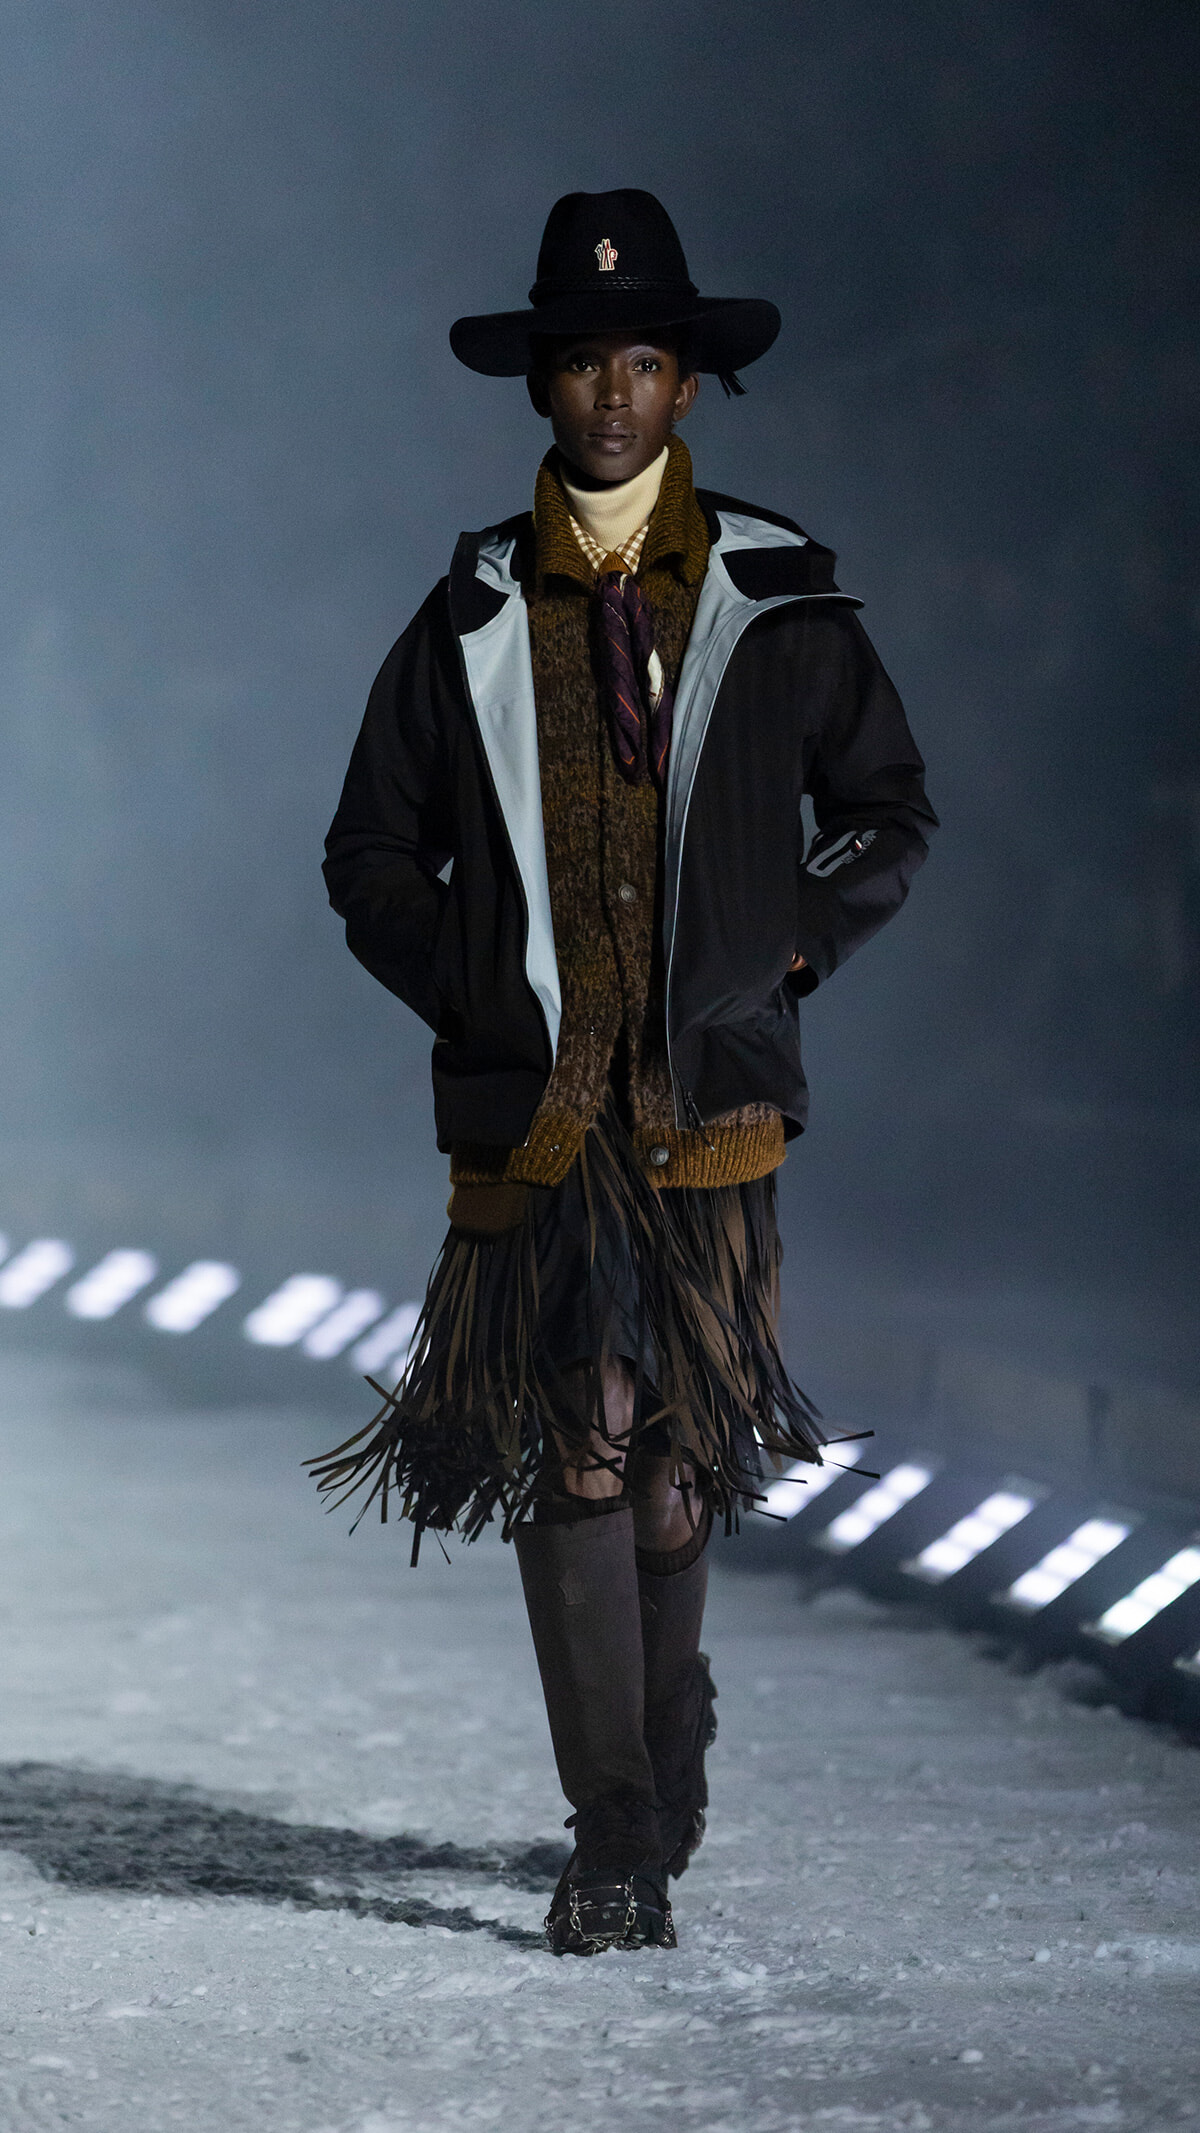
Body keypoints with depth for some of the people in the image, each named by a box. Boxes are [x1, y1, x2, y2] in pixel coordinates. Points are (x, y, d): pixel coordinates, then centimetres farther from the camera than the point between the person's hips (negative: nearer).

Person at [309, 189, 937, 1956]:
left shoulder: (778, 609, 7)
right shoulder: (471, 625, 8)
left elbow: (892, 815, 18)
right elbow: (372, 856, 16)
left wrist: (791, 952, 6)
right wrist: (475, 990, 3)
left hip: (712, 1099, 0)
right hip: (531, 1106, 0)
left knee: (676, 1461, 4)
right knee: (575, 1444, -10)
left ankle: (660, 1772, 27)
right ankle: (620, 1844, -9)